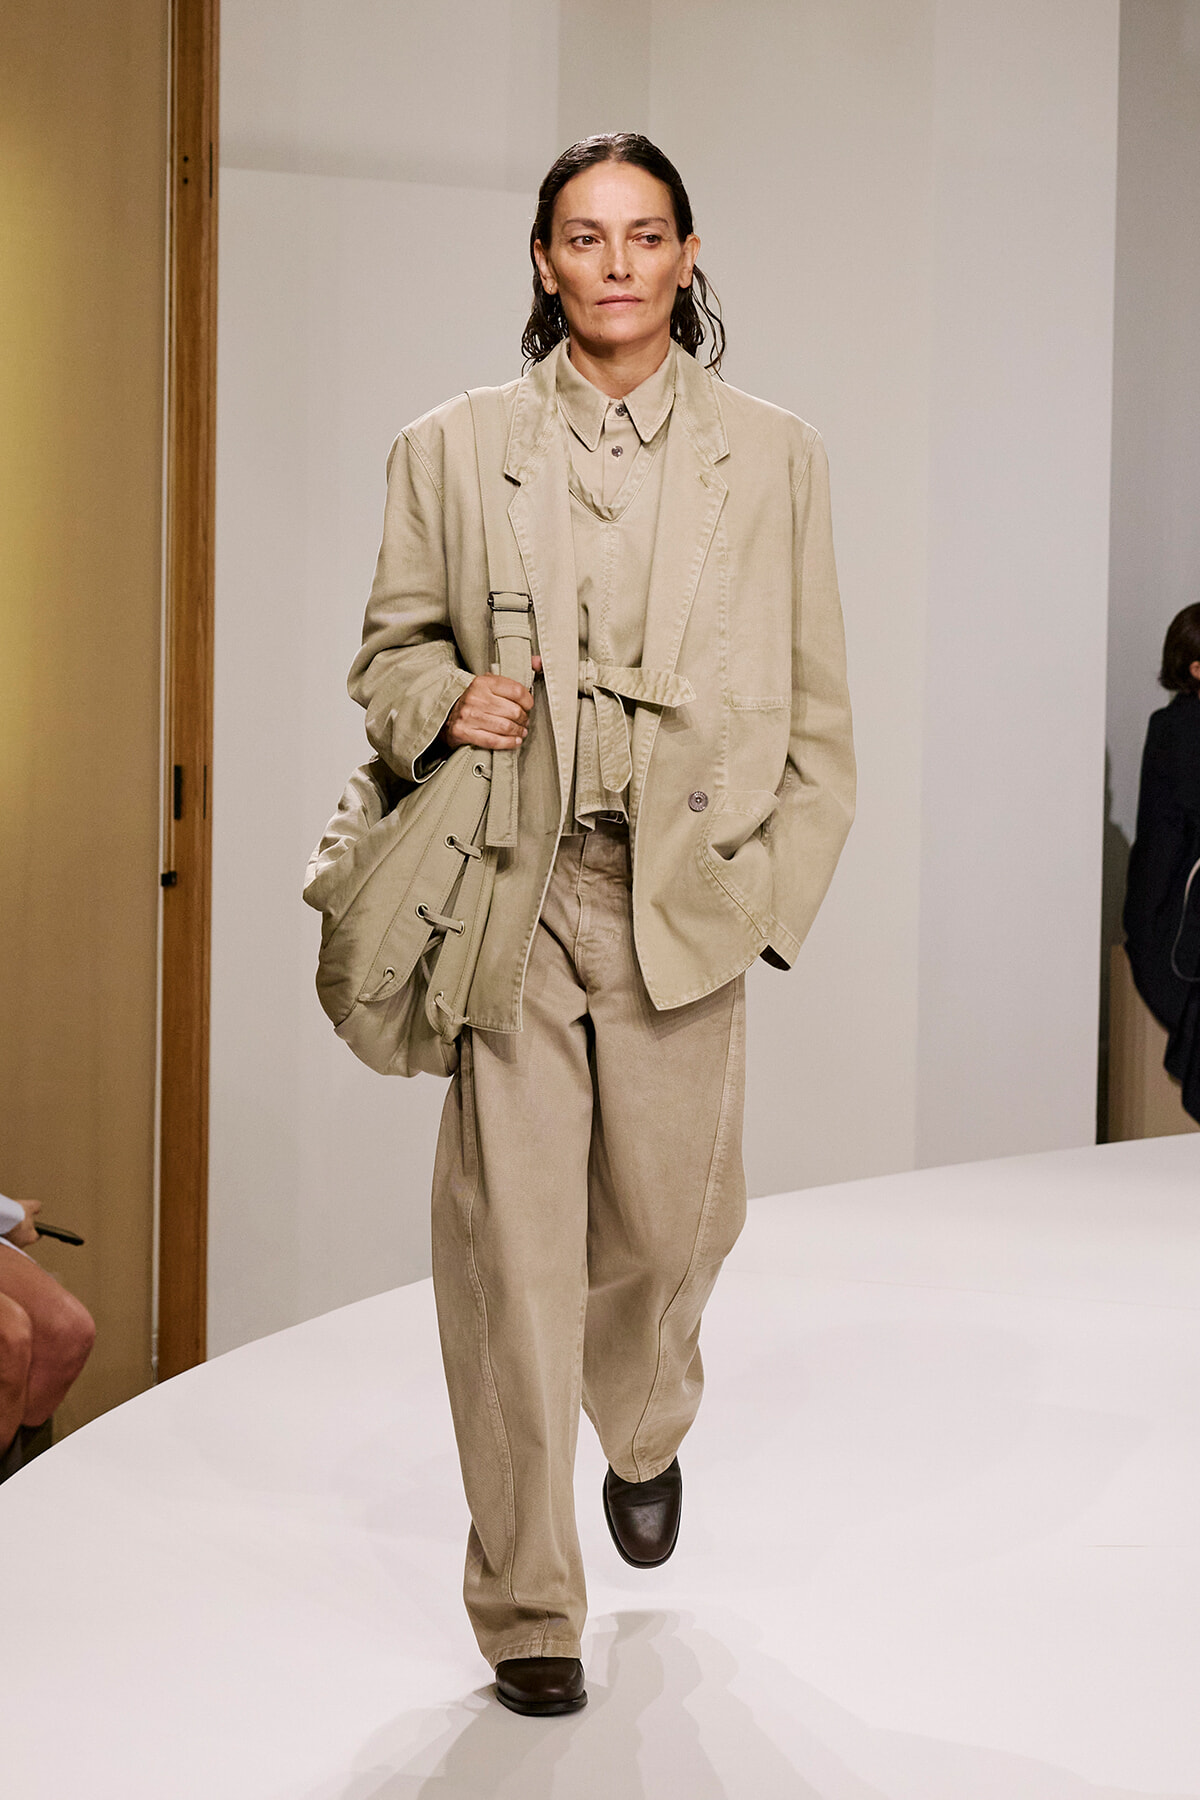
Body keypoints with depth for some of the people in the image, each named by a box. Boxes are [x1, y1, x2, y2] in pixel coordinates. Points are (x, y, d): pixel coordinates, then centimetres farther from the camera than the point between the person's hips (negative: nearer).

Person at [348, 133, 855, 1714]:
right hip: (508, 900, -1)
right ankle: (527, 1609, 10)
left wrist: (778, 890, 0)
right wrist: (441, 699, -10)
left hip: (685, 905, 1)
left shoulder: (774, 458, 7)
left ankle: (646, 1432, 46)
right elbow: (389, 644, 13)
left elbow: (816, 705, 8)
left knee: (671, 1225, 9)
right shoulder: (452, 451, 5)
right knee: (511, 1250, -2)